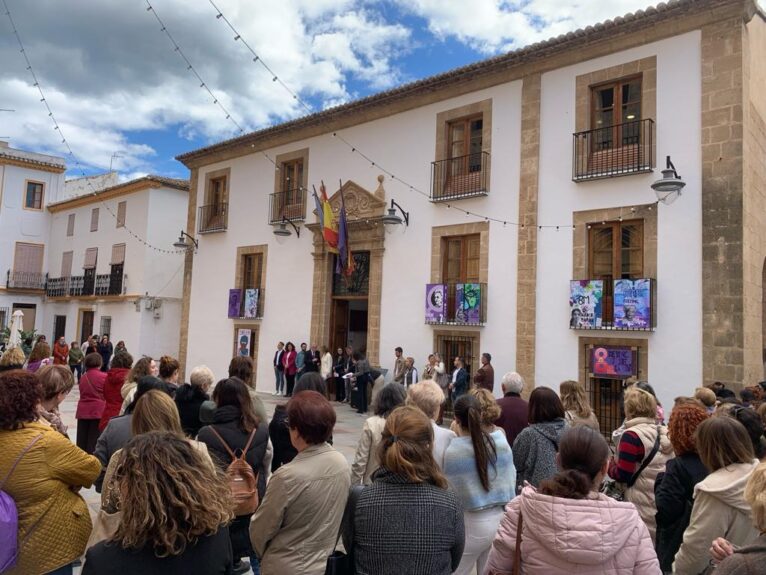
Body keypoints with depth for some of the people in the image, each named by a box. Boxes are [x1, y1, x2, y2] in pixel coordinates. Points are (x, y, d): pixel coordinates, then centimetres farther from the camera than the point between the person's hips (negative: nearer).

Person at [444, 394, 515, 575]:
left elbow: (450, 493, -8)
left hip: (472, 523, -4)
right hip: (502, 518, 5)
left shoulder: (453, 451, -16)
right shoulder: (501, 441, -4)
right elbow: (511, 480, 8)